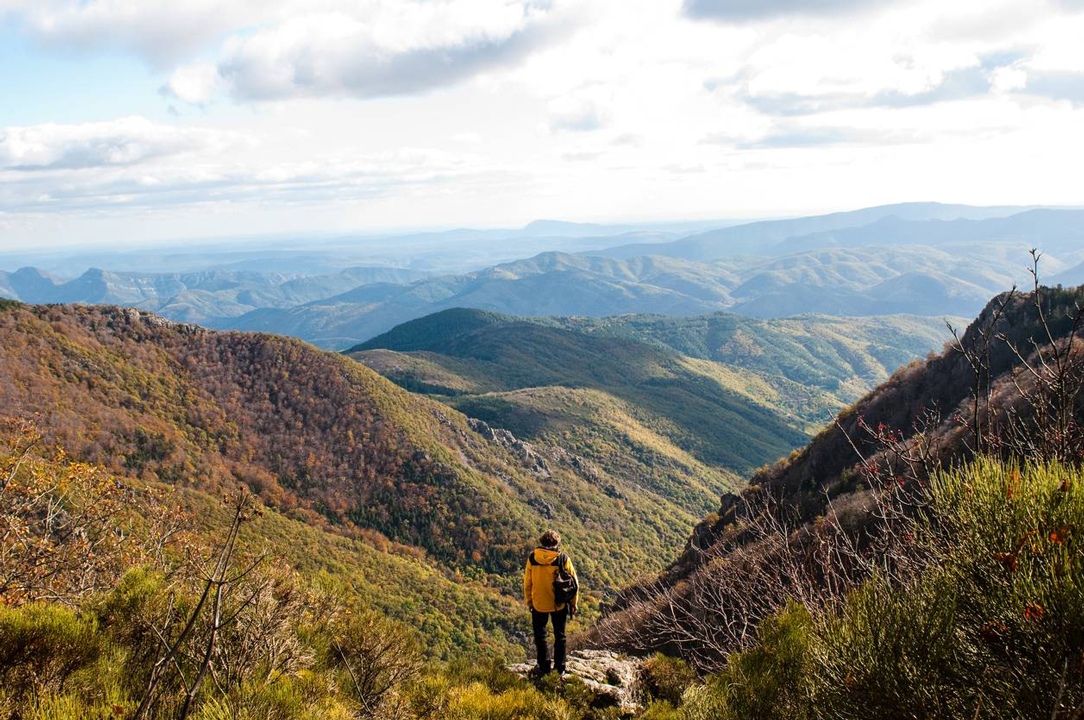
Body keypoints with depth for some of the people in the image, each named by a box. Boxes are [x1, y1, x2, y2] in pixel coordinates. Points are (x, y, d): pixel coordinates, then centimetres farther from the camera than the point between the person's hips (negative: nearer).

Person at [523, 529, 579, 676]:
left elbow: (527, 582, -2)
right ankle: (560, 668, 22)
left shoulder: (532, 558, -11)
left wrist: (528, 601, 12)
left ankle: (544, 667, 19)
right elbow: (574, 582, -5)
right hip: (560, 604, 0)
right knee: (560, 636, 17)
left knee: (540, 635, 18)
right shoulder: (563, 559, -13)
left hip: (539, 604, 0)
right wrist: (574, 603, 8)